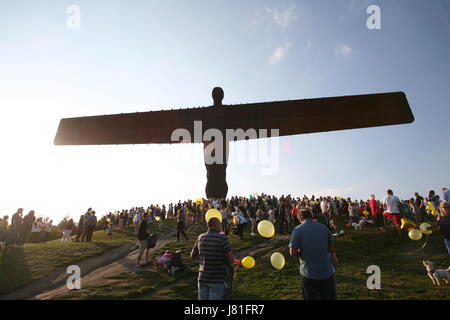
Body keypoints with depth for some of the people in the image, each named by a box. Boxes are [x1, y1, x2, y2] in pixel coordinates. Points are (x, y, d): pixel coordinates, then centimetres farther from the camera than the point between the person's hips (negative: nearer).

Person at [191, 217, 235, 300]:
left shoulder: (200, 237, 0)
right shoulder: (222, 238, -16)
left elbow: (192, 256, 13)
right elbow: (231, 259, -14)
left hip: (202, 278, 5)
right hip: (217, 280, -5)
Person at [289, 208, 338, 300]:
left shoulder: (297, 230, -11)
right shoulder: (324, 228, 0)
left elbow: (293, 252, -15)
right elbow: (332, 249, 6)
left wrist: (302, 255, 5)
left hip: (309, 273, -2)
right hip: (327, 272, 3)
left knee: (311, 297, 15)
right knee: (329, 297, 19)